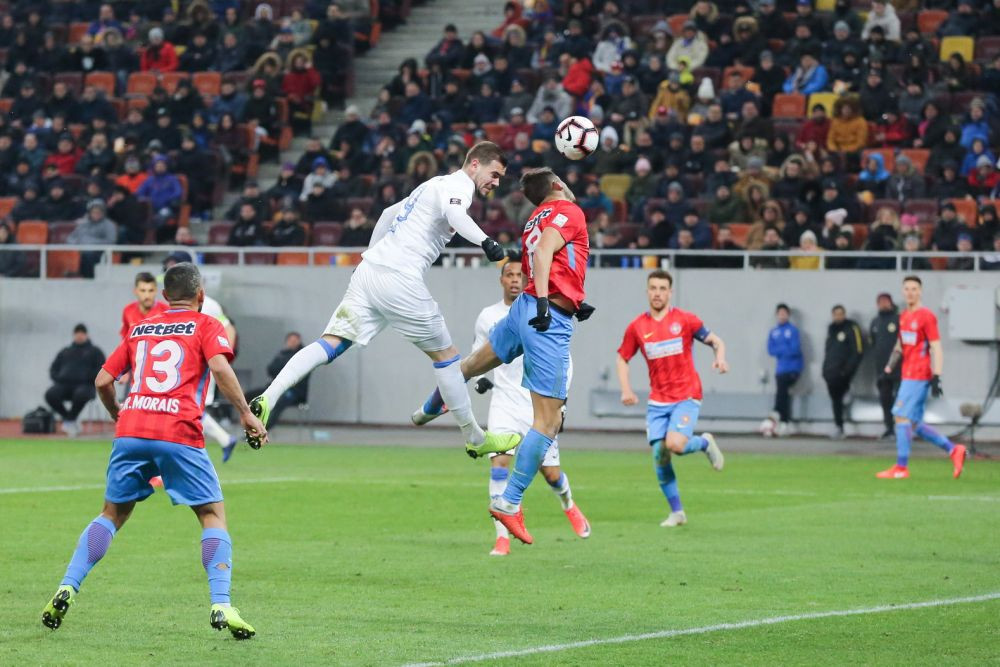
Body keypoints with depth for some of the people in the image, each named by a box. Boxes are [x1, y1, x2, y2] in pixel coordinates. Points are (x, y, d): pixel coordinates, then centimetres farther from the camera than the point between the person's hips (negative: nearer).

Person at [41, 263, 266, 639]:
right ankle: (221, 605, -11)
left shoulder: (140, 329, 23)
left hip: (131, 430, 4)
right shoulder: (205, 326, 11)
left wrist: (116, 412, 39)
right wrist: (246, 414, -3)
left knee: (113, 514, 18)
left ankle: (67, 589, 4)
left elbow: (102, 381, 21)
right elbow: (219, 367, -8)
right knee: (213, 515, 5)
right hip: (179, 435, -4)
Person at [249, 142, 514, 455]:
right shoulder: (460, 184, -2)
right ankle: (475, 437, 16)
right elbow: (454, 213, -25)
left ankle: (267, 398, -22)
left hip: (369, 268, 8)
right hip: (400, 278, -8)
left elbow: (390, 214, 37)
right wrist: (485, 241, -37)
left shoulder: (434, 184, 26)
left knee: (331, 343, -4)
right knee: (445, 354, 7)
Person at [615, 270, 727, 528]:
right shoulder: (637, 327, 4)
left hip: (686, 397, -3)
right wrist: (626, 389, -1)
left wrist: (720, 358, -19)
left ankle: (705, 443, 11)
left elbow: (716, 341, 3)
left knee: (675, 444, -24)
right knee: (659, 456, -5)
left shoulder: (685, 320, -3)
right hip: (657, 402, 3)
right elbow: (622, 359, 14)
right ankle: (677, 512, 9)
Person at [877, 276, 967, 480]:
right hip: (907, 376, 8)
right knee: (914, 424, 9)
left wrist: (936, 377, -18)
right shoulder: (903, 316, 14)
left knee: (902, 417, -10)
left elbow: (936, 348, -12)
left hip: (919, 377, -8)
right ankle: (953, 450, 17)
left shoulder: (926, 316, -9)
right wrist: (890, 366, 12)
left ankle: (901, 468, -6)